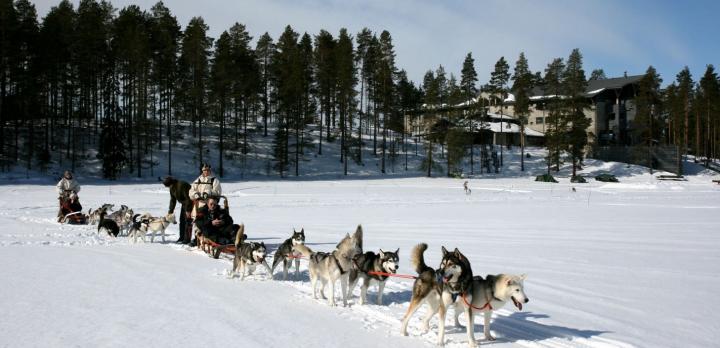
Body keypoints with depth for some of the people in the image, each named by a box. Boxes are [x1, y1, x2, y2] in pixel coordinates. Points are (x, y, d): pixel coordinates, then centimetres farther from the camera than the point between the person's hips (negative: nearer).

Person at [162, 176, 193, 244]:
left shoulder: (182, 185, -29)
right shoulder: (172, 188, 0)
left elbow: (188, 198, -28)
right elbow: (173, 200, 8)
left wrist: (188, 210, -26)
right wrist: (170, 211, 3)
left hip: (190, 203, -9)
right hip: (184, 203, 9)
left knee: (187, 220, -11)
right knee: (182, 220, 10)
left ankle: (187, 239, -7)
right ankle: (181, 237, 19)